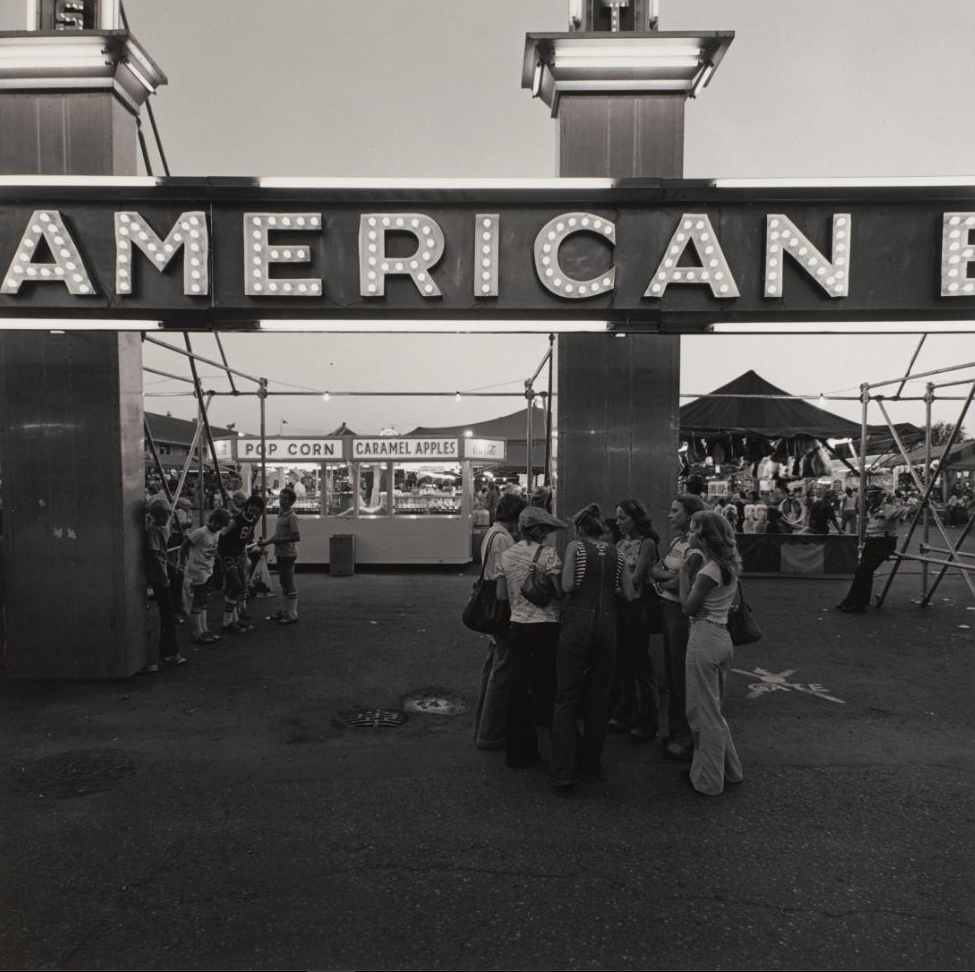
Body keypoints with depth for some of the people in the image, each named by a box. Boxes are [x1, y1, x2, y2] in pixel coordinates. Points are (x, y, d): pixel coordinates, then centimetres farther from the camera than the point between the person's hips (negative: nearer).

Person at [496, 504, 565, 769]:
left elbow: (501, 595, 5)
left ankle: (517, 751, 19)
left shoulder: (506, 555, 5)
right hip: (545, 625, -5)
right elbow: (559, 592, -14)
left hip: (517, 625, 5)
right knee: (547, 687, 7)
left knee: (518, 687, 11)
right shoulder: (547, 554, -10)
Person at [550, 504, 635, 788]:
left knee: (567, 698, 1)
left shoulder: (575, 547, -1)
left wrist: (583, 583, 11)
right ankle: (591, 765, 22)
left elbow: (567, 586, -11)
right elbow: (629, 593, 8)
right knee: (599, 698, 13)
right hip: (607, 626, 4)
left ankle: (562, 771, -4)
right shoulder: (616, 553, 9)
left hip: (577, 623, -3)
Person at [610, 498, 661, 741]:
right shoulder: (621, 543, 11)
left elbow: (635, 579, -15)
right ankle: (625, 714, 27)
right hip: (618, 606, 7)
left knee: (641, 664, 1)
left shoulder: (647, 543, -9)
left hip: (636, 607, -7)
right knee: (622, 663, 14)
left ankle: (648, 722, 12)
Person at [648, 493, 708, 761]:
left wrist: (663, 580, -5)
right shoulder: (677, 541, 9)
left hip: (683, 614, -8)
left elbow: (680, 586, -22)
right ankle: (675, 731, 31)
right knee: (672, 675, 17)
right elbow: (653, 569, 7)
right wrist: (669, 575, -12)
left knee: (682, 678, 4)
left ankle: (685, 739, 19)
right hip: (669, 609, 8)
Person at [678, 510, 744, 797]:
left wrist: (685, 571, -9)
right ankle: (729, 770, 32)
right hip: (722, 636, 9)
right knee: (712, 708, 22)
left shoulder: (709, 569, -18)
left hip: (704, 638, -9)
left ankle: (707, 780, 16)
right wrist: (694, 569, 7)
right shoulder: (728, 565, 9)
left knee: (703, 711, 4)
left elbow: (688, 607, -14)